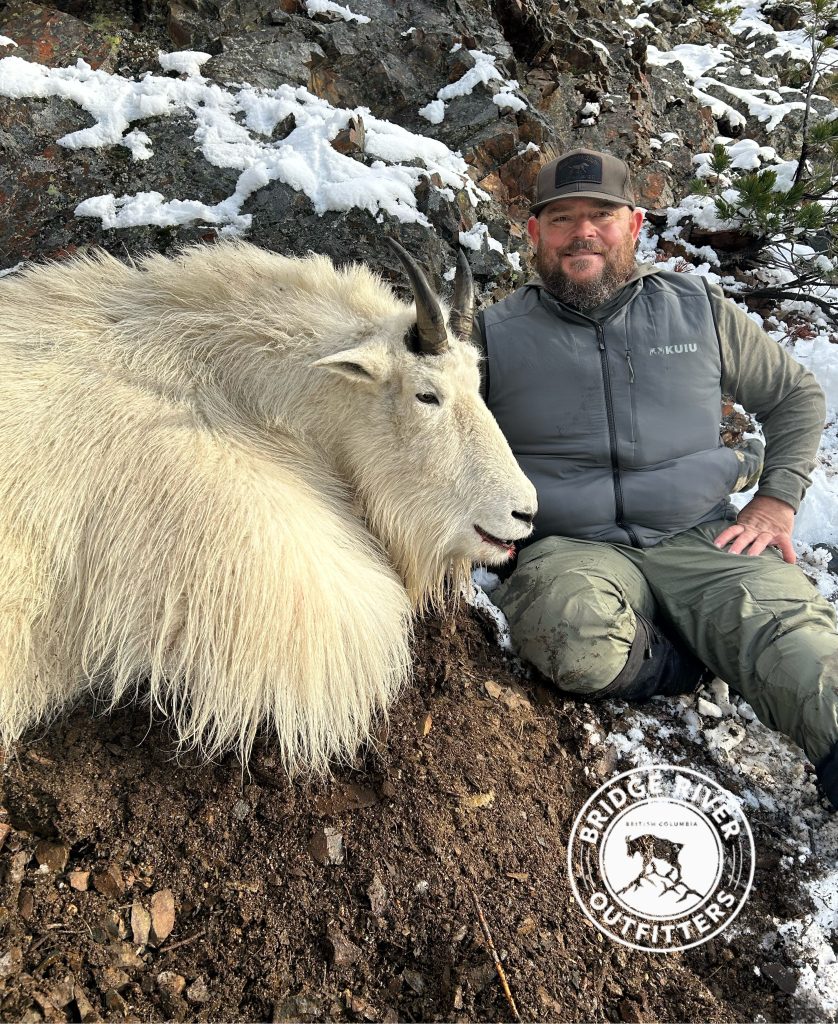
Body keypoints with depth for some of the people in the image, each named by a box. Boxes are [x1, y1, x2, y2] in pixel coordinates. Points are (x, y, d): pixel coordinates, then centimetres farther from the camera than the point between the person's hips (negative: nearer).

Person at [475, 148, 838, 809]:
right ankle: (708, 658, -12)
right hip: (574, 548, -1)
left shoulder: (699, 308, 14)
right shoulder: (496, 334, 9)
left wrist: (777, 499, 7)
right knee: (572, 630, -36)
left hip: (704, 539, 2)